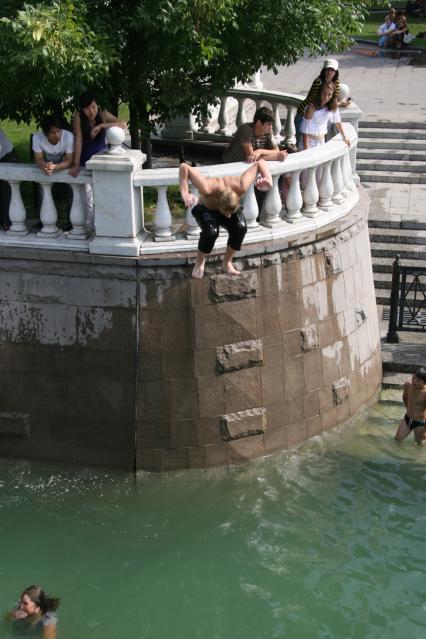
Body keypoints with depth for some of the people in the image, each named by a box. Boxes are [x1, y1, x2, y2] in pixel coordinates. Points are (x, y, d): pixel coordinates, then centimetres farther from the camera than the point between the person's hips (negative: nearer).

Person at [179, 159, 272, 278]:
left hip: (232, 207, 3)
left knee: (241, 227, -29)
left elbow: (260, 163, -27)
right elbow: (184, 167, -39)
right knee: (211, 231, -34)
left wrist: (268, 180, -43)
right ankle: (200, 262, -5)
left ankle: (227, 262, -5)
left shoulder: (240, 188, -38)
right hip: (206, 209, -2)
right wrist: (185, 194, -48)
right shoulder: (208, 189, -44)